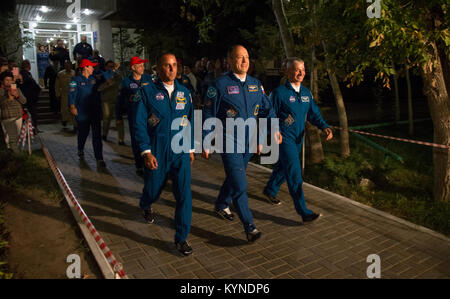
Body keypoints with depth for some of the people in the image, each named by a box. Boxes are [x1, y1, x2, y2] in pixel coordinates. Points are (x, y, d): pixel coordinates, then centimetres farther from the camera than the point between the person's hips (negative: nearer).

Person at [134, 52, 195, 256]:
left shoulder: (184, 92, 7)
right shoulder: (148, 91, -4)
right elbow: (140, 123, -6)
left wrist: (191, 148, 13)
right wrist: (146, 151, -14)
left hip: (180, 152, 2)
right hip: (156, 153, -2)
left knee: (184, 194, -6)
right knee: (153, 190, 15)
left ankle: (181, 238, 8)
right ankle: (146, 206, 54)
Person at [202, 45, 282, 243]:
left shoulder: (256, 84, 7)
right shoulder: (220, 85, -10)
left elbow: (267, 109, 11)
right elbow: (208, 116, -7)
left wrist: (274, 129, -5)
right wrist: (206, 145, -6)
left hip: (249, 143, 6)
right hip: (229, 143, -6)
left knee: (234, 178, 21)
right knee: (239, 185, -8)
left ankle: (221, 206, 45)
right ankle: (250, 228, 1)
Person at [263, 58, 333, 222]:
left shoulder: (306, 92, 7)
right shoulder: (279, 92, -13)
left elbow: (314, 113, 8)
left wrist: (325, 127, -8)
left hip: (298, 138, 7)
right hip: (284, 138, -7)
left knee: (284, 167, 22)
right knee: (295, 174, -10)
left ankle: (270, 190, 47)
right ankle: (304, 212, -7)